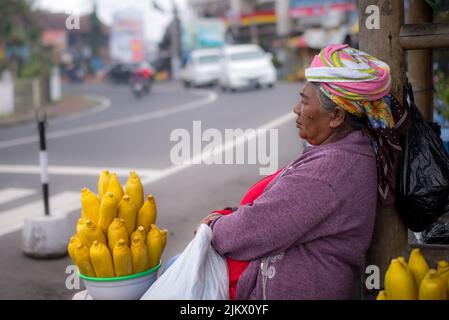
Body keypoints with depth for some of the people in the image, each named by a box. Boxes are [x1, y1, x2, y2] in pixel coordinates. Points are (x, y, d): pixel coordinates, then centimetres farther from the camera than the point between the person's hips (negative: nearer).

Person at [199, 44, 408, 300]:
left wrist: (215, 228, -4)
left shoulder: (328, 170, -25)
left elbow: (255, 230, -23)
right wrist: (227, 216, 1)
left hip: (288, 290, -9)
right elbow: (275, 207, 12)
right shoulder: (354, 154, 8)